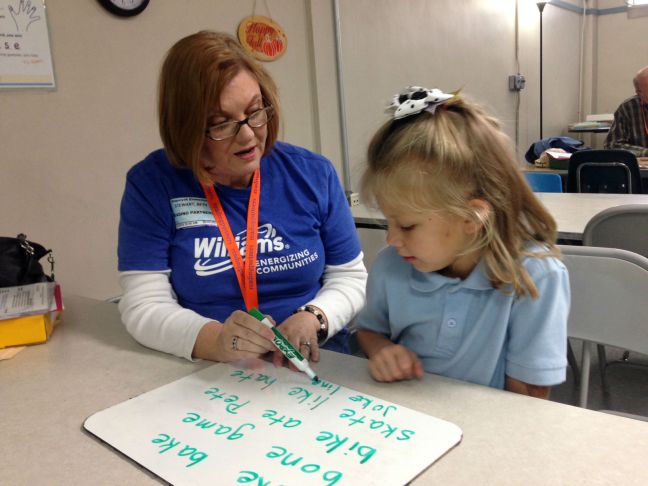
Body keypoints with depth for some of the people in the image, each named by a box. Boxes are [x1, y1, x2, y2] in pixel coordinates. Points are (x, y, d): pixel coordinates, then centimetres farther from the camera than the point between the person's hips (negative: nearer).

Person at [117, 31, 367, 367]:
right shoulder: (151, 184, -5)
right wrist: (216, 340, -27)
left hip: (315, 359, 1)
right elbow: (144, 308, -9)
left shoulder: (313, 174, 0)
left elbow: (350, 277, 5)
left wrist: (313, 319, -16)